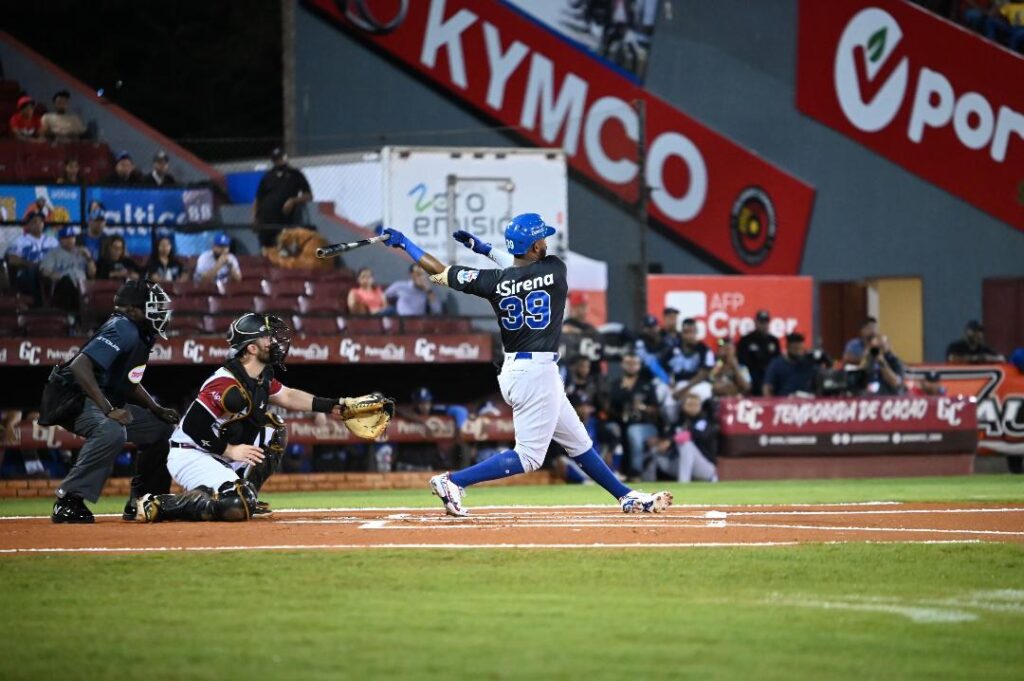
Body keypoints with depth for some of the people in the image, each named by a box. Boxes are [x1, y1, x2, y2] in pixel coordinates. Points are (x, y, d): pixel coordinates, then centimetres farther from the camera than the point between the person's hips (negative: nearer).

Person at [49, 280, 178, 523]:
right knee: (112, 431, -38)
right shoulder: (123, 330, -20)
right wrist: (108, 410, -34)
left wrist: (157, 410, 13)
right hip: (76, 400, -11)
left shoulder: (142, 335, 10)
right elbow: (80, 366, -32)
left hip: (109, 402, 11)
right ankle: (68, 501, -33)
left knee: (160, 428, 14)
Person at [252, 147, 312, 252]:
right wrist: (255, 218, 3)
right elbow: (257, 200, 18)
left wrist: (293, 201, -9)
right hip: (265, 223, 3)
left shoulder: (295, 175, 11)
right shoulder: (267, 177, 17)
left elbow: (309, 196, 9)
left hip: (286, 223, -3)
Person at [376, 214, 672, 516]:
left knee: (578, 442, 17)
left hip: (513, 370, 7)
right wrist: (486, 249, 14)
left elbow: (439, 272, 0)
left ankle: (627, 497, 27)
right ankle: (453, 482, -16)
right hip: (538, 372, -7)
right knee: (528, 456, -5)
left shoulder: (495, 281, -3)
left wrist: (404, 243, 12)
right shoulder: (555, 269, -9)